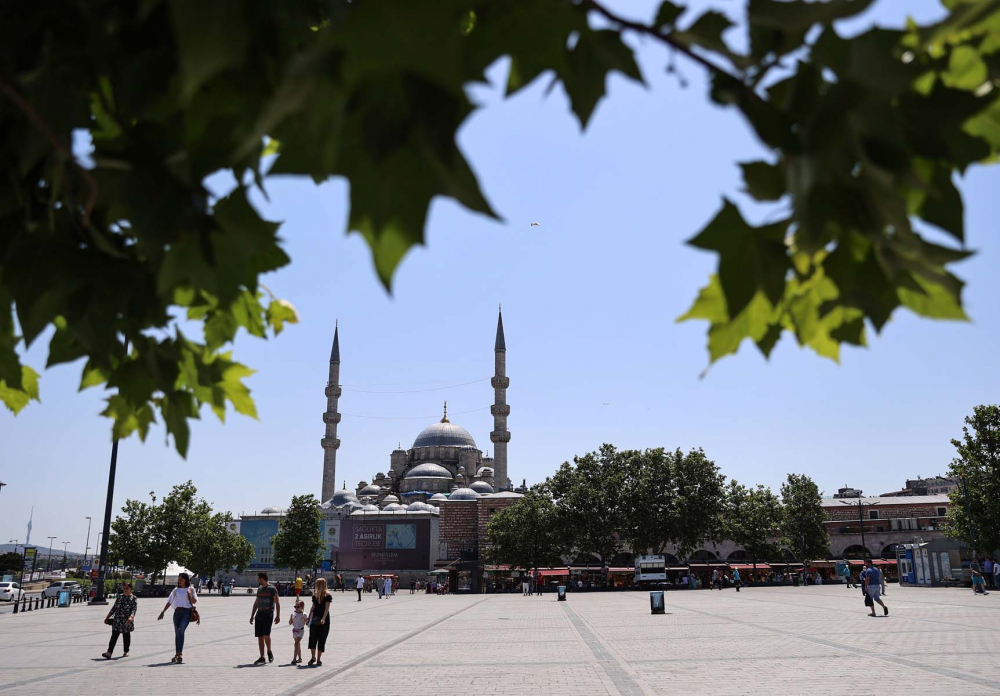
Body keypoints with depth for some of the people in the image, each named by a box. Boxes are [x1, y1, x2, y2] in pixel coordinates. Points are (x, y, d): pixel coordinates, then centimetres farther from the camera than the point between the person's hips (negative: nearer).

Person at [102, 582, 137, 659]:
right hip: (117, 620, 3)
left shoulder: (133, 598, -3)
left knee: (126, 636, 9)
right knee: (114, 636, -5)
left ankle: (126, 652, 23)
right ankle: (109, 652, -11)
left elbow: (134, 609, -13)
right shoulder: (120, 597, 9)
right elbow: (114, 608, 16)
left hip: (127, 621, -3)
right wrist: (107, 617, 16)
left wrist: (131, 617, -30)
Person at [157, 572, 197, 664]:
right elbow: (170, 602, 16)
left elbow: (194, 601, 0)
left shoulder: (190, 589, 5)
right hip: (177, 612, 4)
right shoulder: (176, 590, 14)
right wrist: (163, 612, 12)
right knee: (177, 633, 6)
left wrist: (190, 595, -16)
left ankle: (180, 654, -21)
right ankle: (178, 654, 15)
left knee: (181, 631, -20)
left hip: (186, 612, -4)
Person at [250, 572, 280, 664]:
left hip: (268, 615, -6)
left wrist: (278, 615, -13)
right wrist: (252, 615, 18)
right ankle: (262, 657, 11)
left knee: (266, 635, -16)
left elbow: (277, 602, -6)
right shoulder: (259, 589, 15)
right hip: (259, 615, 6)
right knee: (260, 637, 4)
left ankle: (269, 652, 7)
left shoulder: (272, 589, -5)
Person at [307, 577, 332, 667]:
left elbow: (327, 608, -18)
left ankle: (318, 659, 12)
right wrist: (309, 618, 13)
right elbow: (313, 607, 17)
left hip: (324, 620, -5)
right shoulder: (315, 595, 9)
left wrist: (323, 618, -29)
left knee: (321, 639, 1)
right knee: (312, 638, -1)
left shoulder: (328, 595, -10)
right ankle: (313, 657, 15)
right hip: (315, 619, 5)